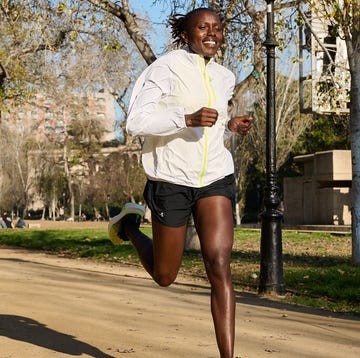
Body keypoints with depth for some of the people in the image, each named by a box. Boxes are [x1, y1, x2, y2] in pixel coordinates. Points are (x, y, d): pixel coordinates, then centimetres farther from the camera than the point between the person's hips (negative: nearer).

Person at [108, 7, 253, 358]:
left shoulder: (224, 78, 10)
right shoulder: (166, 68, -10)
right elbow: (136, 121, -18)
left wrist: (231, 126, 5)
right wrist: (188, 119, -28)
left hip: (215, 178, 4)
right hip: (172, 181, -3)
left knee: (219, 266, -16)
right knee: (164, 276, 12)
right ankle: (130, 223, 41)